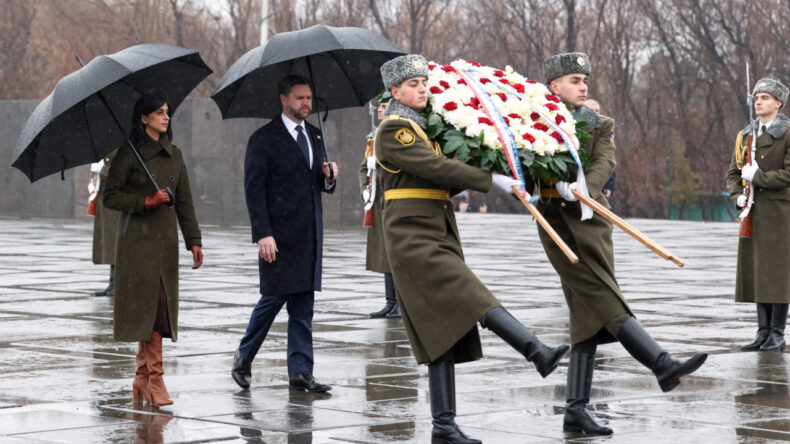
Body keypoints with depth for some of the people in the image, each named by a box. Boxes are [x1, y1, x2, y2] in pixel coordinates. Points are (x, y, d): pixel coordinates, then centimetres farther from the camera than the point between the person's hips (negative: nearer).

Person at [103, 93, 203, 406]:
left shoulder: (174, 155, 13)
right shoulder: (129, 154, -4)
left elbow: (184, 201, 14)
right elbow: (110, 197, -5)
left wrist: (194, 241, 8)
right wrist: (146, 202, -15)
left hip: (166, 239, 6)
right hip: (137, 238, -6)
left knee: (160, 306, 3)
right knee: (149, 303, -11)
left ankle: (142, 380, 11)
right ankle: (155, 379, -9)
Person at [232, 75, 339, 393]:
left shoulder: (314, 136, 16)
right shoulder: (263, 139, -5)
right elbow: (254, 189, -9)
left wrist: (329, 178, -2)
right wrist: (263, 234, -17)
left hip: (309, 235, 6)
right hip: (278, 235, -6)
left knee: (304, 304, 4)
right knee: (274, 297, -4)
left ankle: (300, 372, 6)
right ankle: (244, 358, 16)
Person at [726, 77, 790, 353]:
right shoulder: (745, 136, 14)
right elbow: (733, 173, 15)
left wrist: (757, 177, -14)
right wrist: (738, 196, -3)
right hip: (753, 213, 6)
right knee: (755, 271, 6)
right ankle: (763, 331, 12)